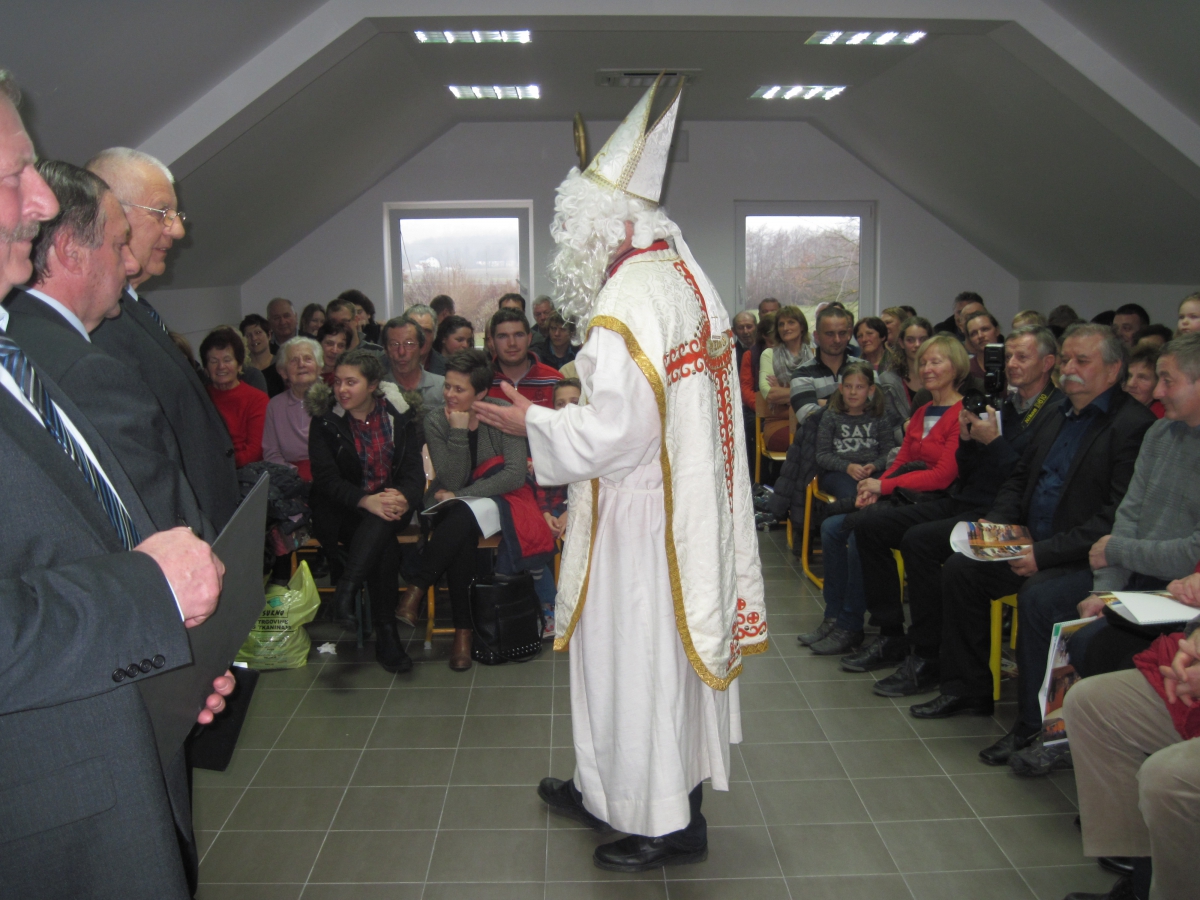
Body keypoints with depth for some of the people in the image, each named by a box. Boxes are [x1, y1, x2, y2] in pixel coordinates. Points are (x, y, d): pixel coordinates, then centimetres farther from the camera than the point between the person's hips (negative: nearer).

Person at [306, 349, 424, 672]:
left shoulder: (398, 414, 3)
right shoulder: (325, 419, 0)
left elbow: (414, 469, -2)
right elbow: (325, 477, -10)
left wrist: (403, 497, -28)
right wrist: (366, 500, -29)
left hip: (392, 501, 1)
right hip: (343, 510, -1)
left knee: (383, 522, -37)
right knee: (384, 543, -32)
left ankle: (346, 590, -41)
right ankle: (385, 633, -31)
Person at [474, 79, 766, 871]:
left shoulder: (626, 303, -22)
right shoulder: (688, 278, 9)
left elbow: (617, 434, -25)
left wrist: (535, 423, -11)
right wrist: (578, 402, 15)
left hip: (642, 518, -10)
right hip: (688, 506, 10)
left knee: (640, 657, 4)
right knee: (648, 651, 19)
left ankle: (669, 822, 21)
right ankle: (614, 787, 37)